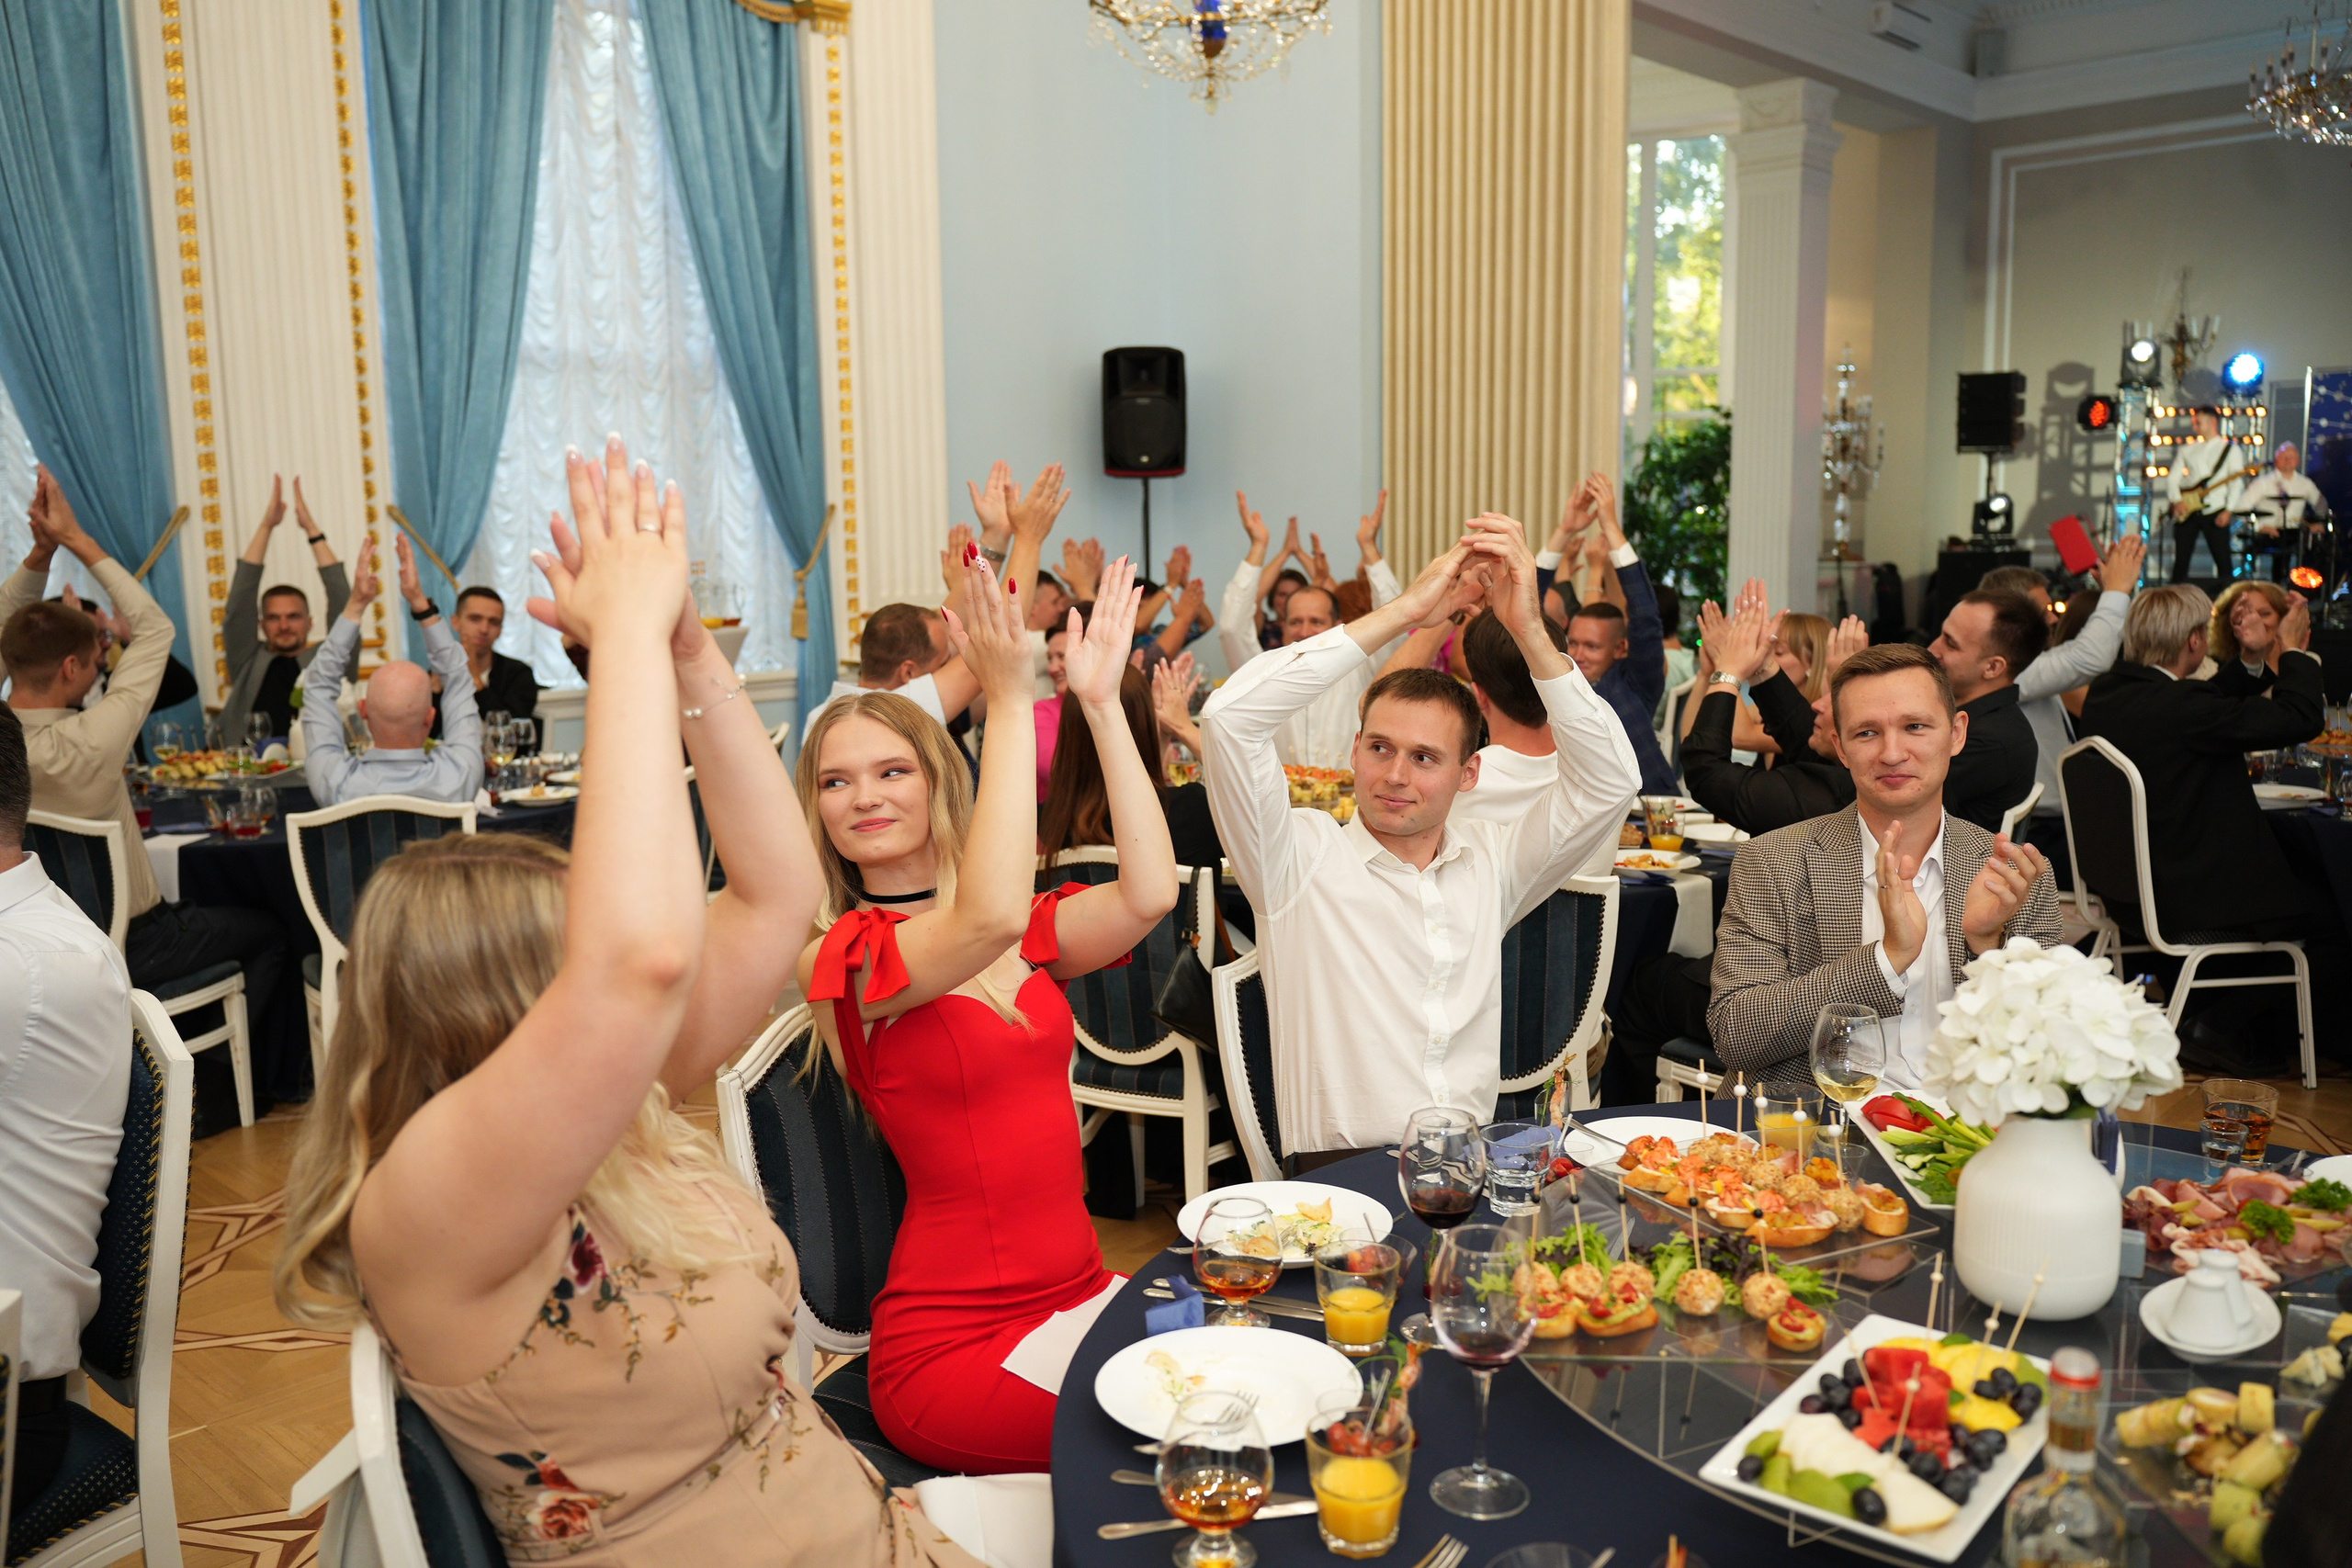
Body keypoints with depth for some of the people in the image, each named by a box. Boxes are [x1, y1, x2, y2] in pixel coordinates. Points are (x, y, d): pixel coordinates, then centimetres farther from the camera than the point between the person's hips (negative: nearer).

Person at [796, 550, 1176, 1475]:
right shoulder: (847, 956, -10)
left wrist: (1101, 702, -11)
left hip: (1077, 1290, 6)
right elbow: (990, 920, -31)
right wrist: (1007, 699, -30)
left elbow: (1149, 893, -11)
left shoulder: (1033, 934, 9)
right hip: (954, 1342, -6)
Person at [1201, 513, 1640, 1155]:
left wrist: (1528, 628, -4)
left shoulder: (1490, 861, 13)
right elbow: (1230, 716, -13)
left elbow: (1610, 780, 5)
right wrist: (1404, 610, -9)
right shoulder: (1303, 857, 1)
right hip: (1338, 1176, -3)